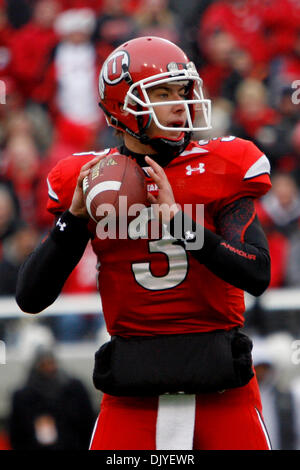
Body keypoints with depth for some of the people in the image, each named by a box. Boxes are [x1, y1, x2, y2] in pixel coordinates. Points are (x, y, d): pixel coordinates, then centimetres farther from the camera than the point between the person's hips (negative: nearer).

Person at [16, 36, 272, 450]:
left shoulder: (220, 172, 1)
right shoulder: (89, 179, 4)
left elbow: (257, 275, -12)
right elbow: (30, 299, 0)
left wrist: (180, 219, -20)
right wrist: (75, 218, -11)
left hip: (221, 387, 0)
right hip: (133, 394, 0)